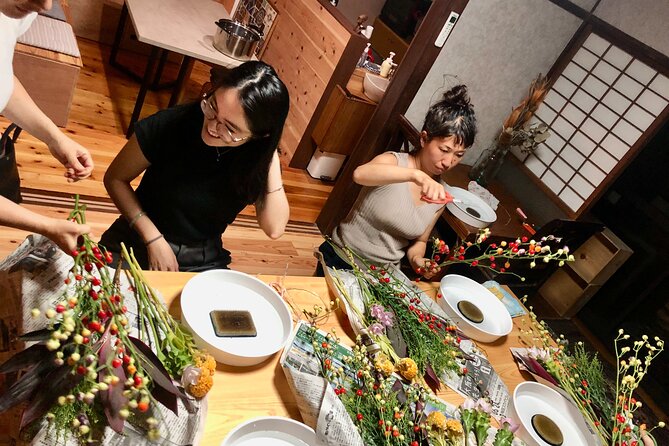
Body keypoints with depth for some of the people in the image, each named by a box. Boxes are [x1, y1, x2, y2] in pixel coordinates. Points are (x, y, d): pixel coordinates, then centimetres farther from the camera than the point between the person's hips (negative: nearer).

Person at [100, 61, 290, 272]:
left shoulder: (260, 156, -12)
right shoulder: (170, 124, -17)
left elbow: (274, 229, -20)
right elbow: (115, 179, -4)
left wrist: (272, 158, -25)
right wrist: (154, 239, -13)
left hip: (203, 263, 2)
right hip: (137, 244, -1)